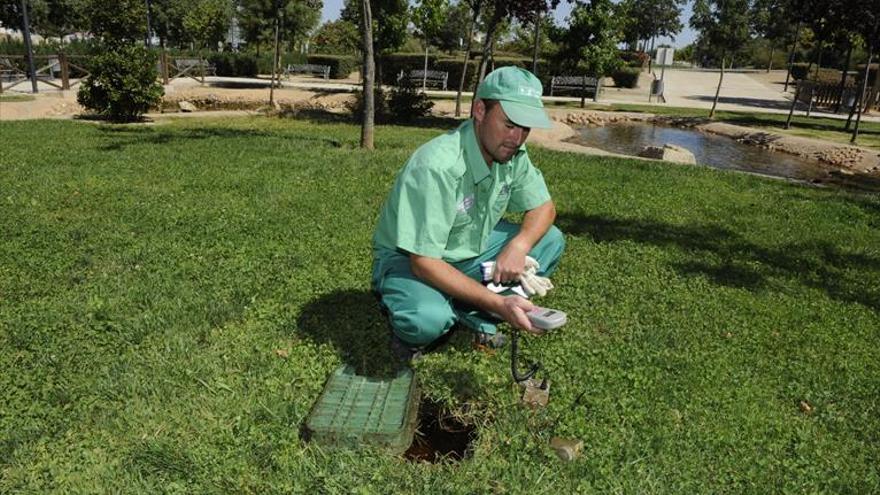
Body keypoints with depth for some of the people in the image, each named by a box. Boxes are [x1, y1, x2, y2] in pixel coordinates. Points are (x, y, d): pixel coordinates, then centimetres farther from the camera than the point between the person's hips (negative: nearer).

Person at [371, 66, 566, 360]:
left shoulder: (512, 153, -9)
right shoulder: (438, 166, -32)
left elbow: (544, 207, 4)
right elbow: (424, 262, -32)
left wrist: (519, 245, -19)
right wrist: (498, 304, -35)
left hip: (469, 253, 7)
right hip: (409, 260, -7)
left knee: (551, 241, -5)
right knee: (428, 319, -38)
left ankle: (472, 314, -5)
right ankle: (410, 320, -1)